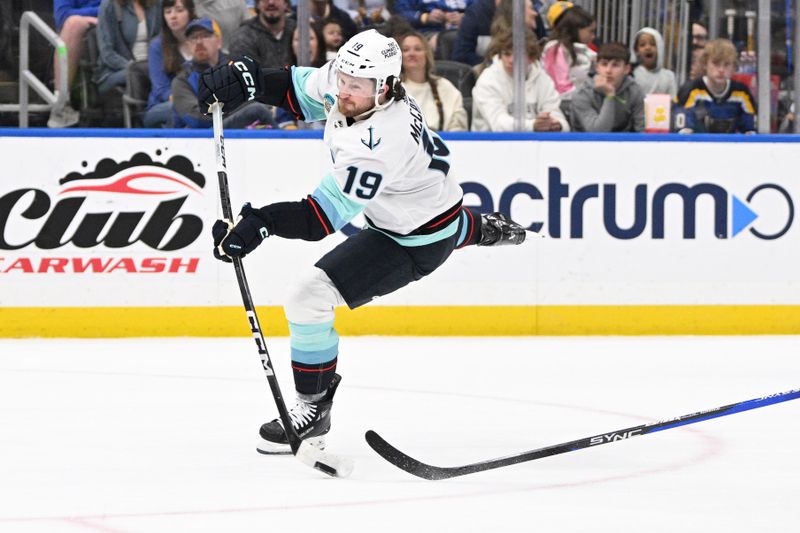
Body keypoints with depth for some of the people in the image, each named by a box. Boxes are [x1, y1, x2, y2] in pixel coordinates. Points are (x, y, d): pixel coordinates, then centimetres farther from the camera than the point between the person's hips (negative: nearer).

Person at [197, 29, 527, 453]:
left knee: (310, 295, -17)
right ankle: (481, 229, 76)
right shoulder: (352, 79, -17)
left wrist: (260, 223, -52)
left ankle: (313, 411, -4)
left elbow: (321, 218, -40)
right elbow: (303, 89, 3)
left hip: (417, 242, -9)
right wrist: (246, 79, -12)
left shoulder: (377, 145, -40)